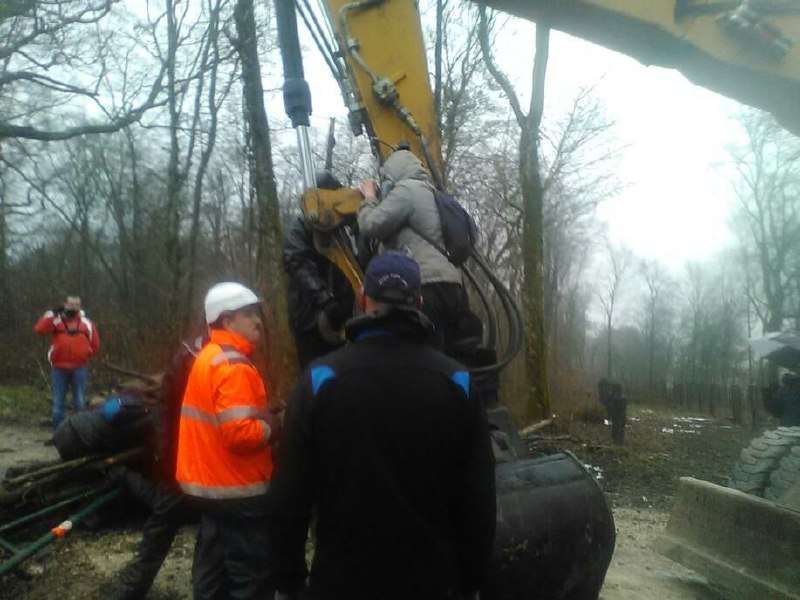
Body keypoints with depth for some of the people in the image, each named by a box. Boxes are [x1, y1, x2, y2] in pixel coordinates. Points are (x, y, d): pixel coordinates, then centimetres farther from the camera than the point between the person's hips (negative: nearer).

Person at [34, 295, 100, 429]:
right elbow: (40, 329, -15)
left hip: (79, 368, 0)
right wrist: (52, 313, -16)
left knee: (80, 402, 6)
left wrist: (84, 356, 6)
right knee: (58, 402, 5)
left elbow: (95, 344, 12)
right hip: (59, 368, 0)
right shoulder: (56, 320, 4)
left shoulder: (86, 323, 7)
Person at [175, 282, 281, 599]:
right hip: (237, 489, -10)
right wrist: (271, 428, -11)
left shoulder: (207, 357, 10)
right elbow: (240, 433, -28)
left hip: (210, 483, 10)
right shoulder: (233, 366, -21)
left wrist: (261, 412, 4)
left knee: (215, 569, 19)